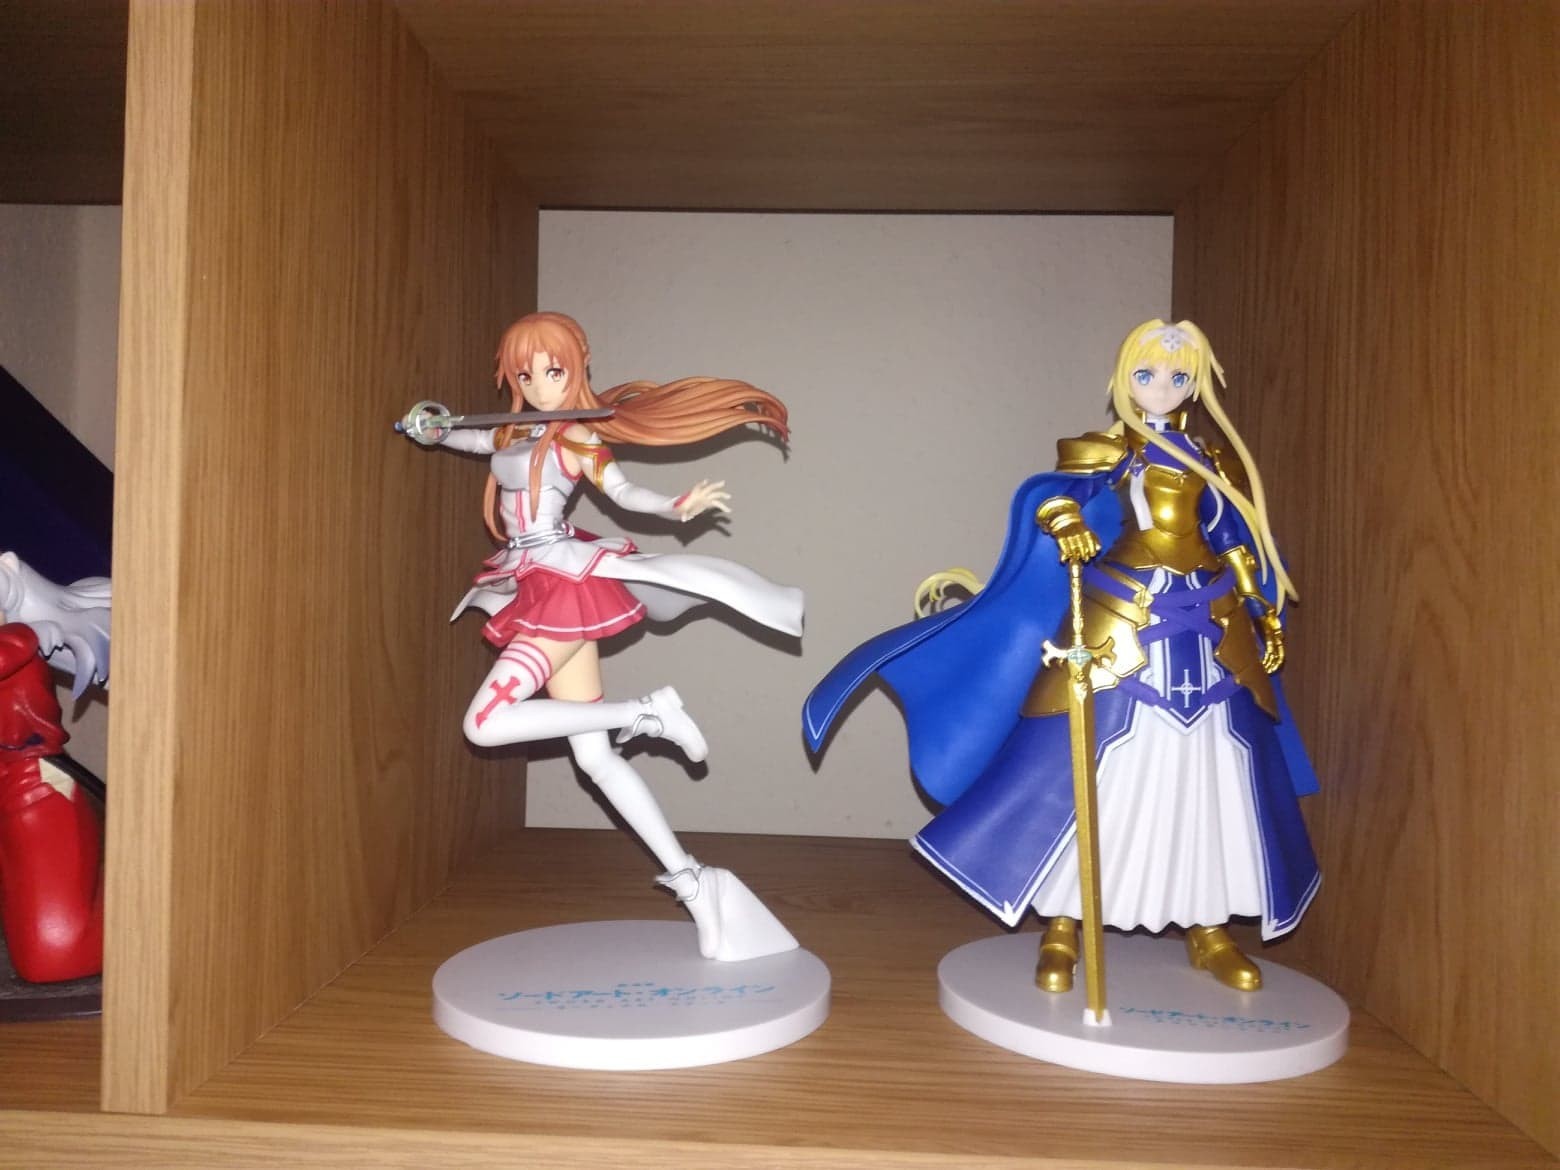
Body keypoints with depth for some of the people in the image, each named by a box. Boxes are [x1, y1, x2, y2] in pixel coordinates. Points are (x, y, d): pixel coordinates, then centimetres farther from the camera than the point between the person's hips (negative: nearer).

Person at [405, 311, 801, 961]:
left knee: (484, 724, -16)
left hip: (566, 589, -8)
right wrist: (432, 430, 15)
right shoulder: (515, 433, 15)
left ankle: (644, 712, -9)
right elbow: (459, 437, 34)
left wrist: (679, 506, -36)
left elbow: (624, 492, -20)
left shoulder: (578, 435, -6)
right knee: (593, 756, 2)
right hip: (539, 595, 8)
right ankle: (691, 879, 5)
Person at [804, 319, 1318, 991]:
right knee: (1089, 775, -2)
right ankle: (1061, 930, 10)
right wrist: (1065, 520, -35)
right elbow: (1048, 497, -14)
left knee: (1207, 783, 9)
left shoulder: (1216, 463, 13)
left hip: (1211, 636, 5)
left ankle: (1210, 933, 24)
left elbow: (1239, 546, 17)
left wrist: (1264, 620, 13)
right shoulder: (1110, 452, 2)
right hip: (1121, 623, -4)